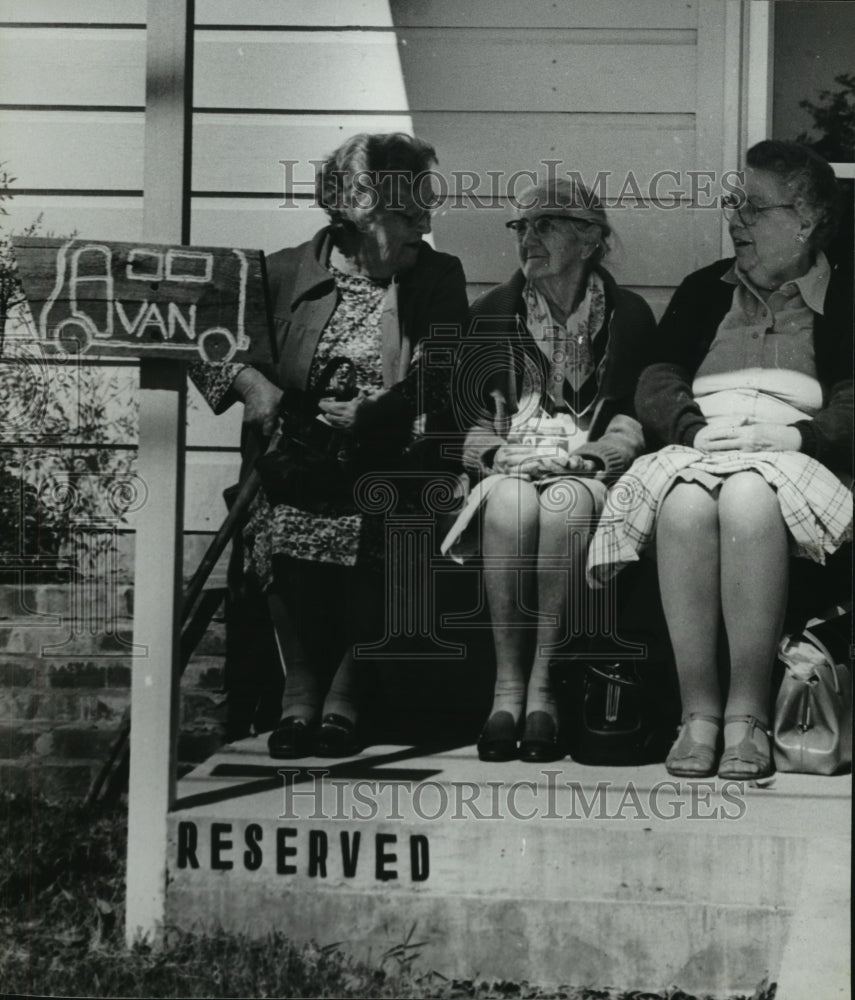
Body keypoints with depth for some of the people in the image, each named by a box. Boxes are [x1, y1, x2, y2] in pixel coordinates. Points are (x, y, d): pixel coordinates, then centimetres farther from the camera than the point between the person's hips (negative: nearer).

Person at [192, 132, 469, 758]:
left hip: (392, 457, 0)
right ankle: (301, 692, -15)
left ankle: (344, 695, -15)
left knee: (373, 519, -32)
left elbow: (441, 378, 0)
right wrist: (249, 380, -9)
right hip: (300, 456, 0)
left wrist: (370, 414, -16)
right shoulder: (290, 272, 9)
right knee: (282, 516, -32)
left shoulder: (439, 278, 10)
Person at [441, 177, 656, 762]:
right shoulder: (492, 314, 15)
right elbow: (468, 421, 10)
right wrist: (498, 454, -11)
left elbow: (635, 422, 3)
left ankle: (543, 686, -34)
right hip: (509, 470, 1)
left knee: (566, 504, -38)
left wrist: (583, 456, -14)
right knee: (510, 503, -36)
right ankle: (507, 685, -31)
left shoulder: (628, 316, 10)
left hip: (591, 474, -1)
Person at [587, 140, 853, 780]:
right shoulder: (704, 291, 26)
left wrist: (794, 435, -16)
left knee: (748, 500, -39)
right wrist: (697, 427, -8)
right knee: (685, 503, -35)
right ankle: (698, 711, -32)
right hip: (695, 454, 2)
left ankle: (748, 715, -35)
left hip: (791, 463, -2)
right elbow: (657, 385, 13)